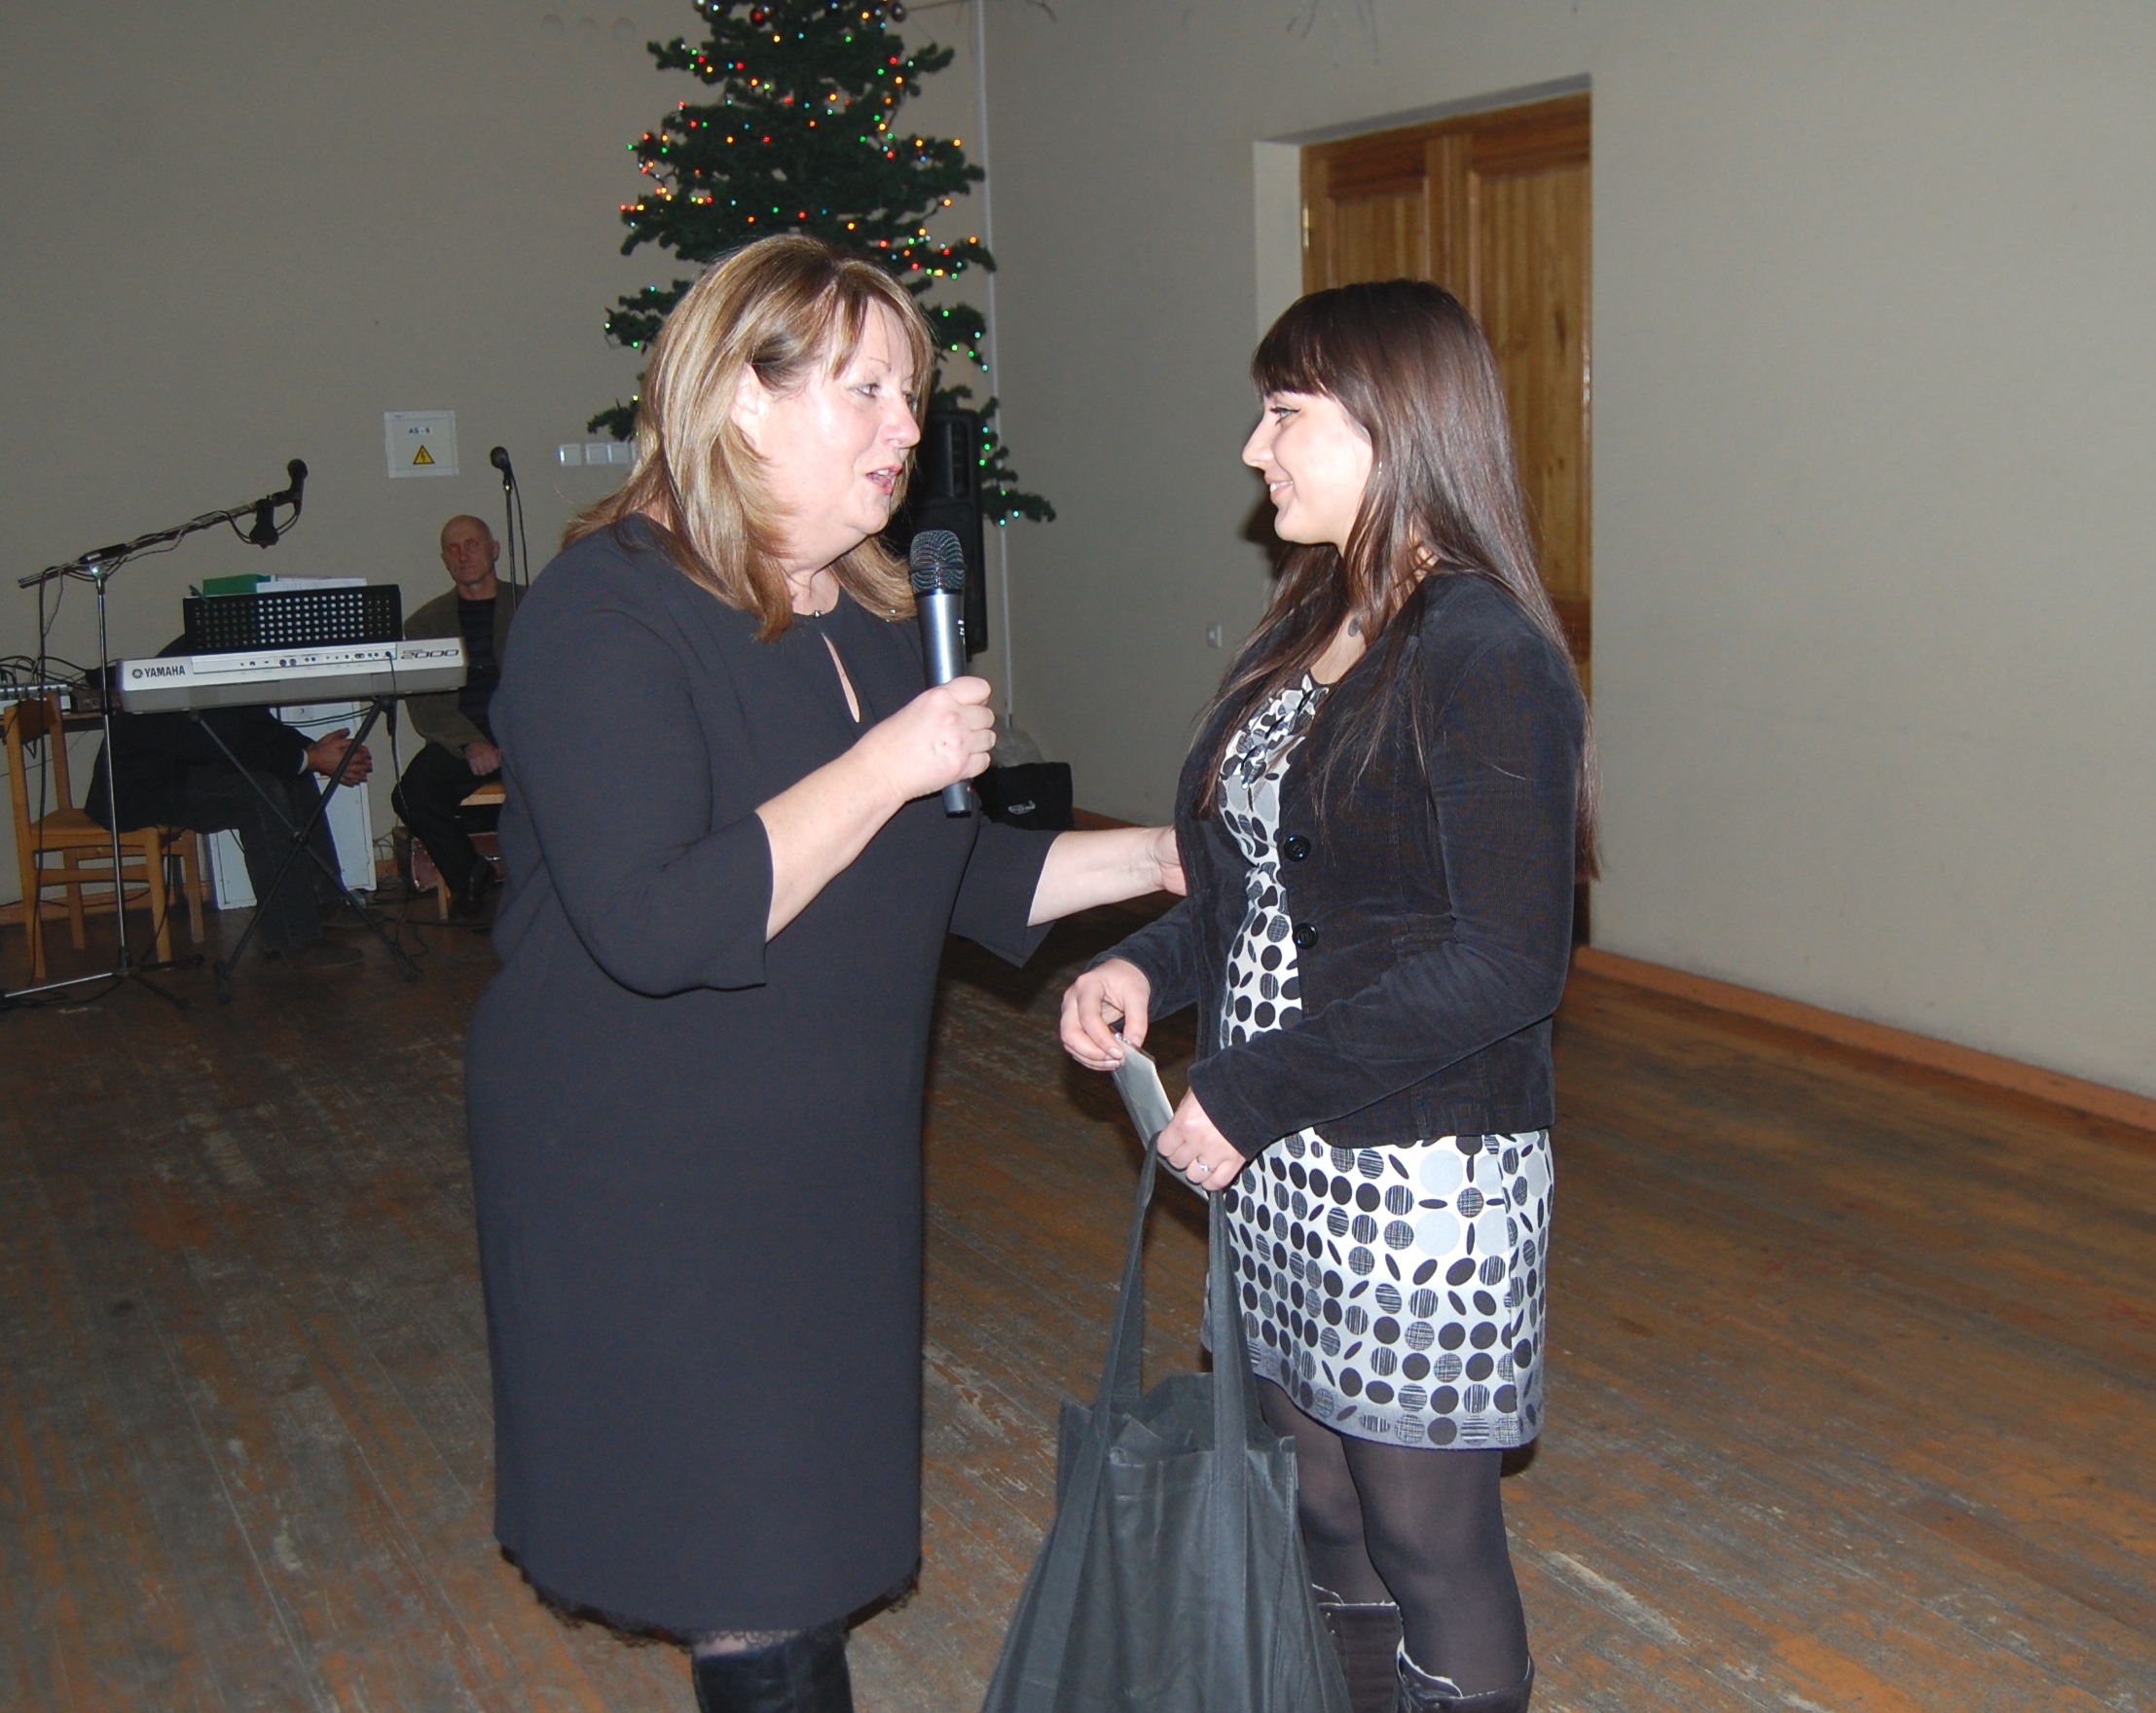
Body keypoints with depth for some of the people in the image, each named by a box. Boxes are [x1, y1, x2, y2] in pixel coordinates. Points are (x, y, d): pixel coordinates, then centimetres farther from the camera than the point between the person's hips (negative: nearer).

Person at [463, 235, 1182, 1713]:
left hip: (834, 1172, 8)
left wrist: (1152, 857, 7)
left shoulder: (868, 616, 8)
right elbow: (655, 923, -30)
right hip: (653, 1191, -8)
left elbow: (939, 873, 16)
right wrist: (889, 762, -25)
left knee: (809, 1557, 19)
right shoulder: (610, 610, -19)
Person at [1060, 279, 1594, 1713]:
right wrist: (1153, 965, -1)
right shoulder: (1310, 629, 9)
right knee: (1326, 1510, 20)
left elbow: (1508, 964, -22)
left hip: (1422, 1176, -8)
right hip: (1281, 1162, 8)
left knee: (1427, 1540, 8)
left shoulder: (1485, 654, -17)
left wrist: (1255, 1094, -20)